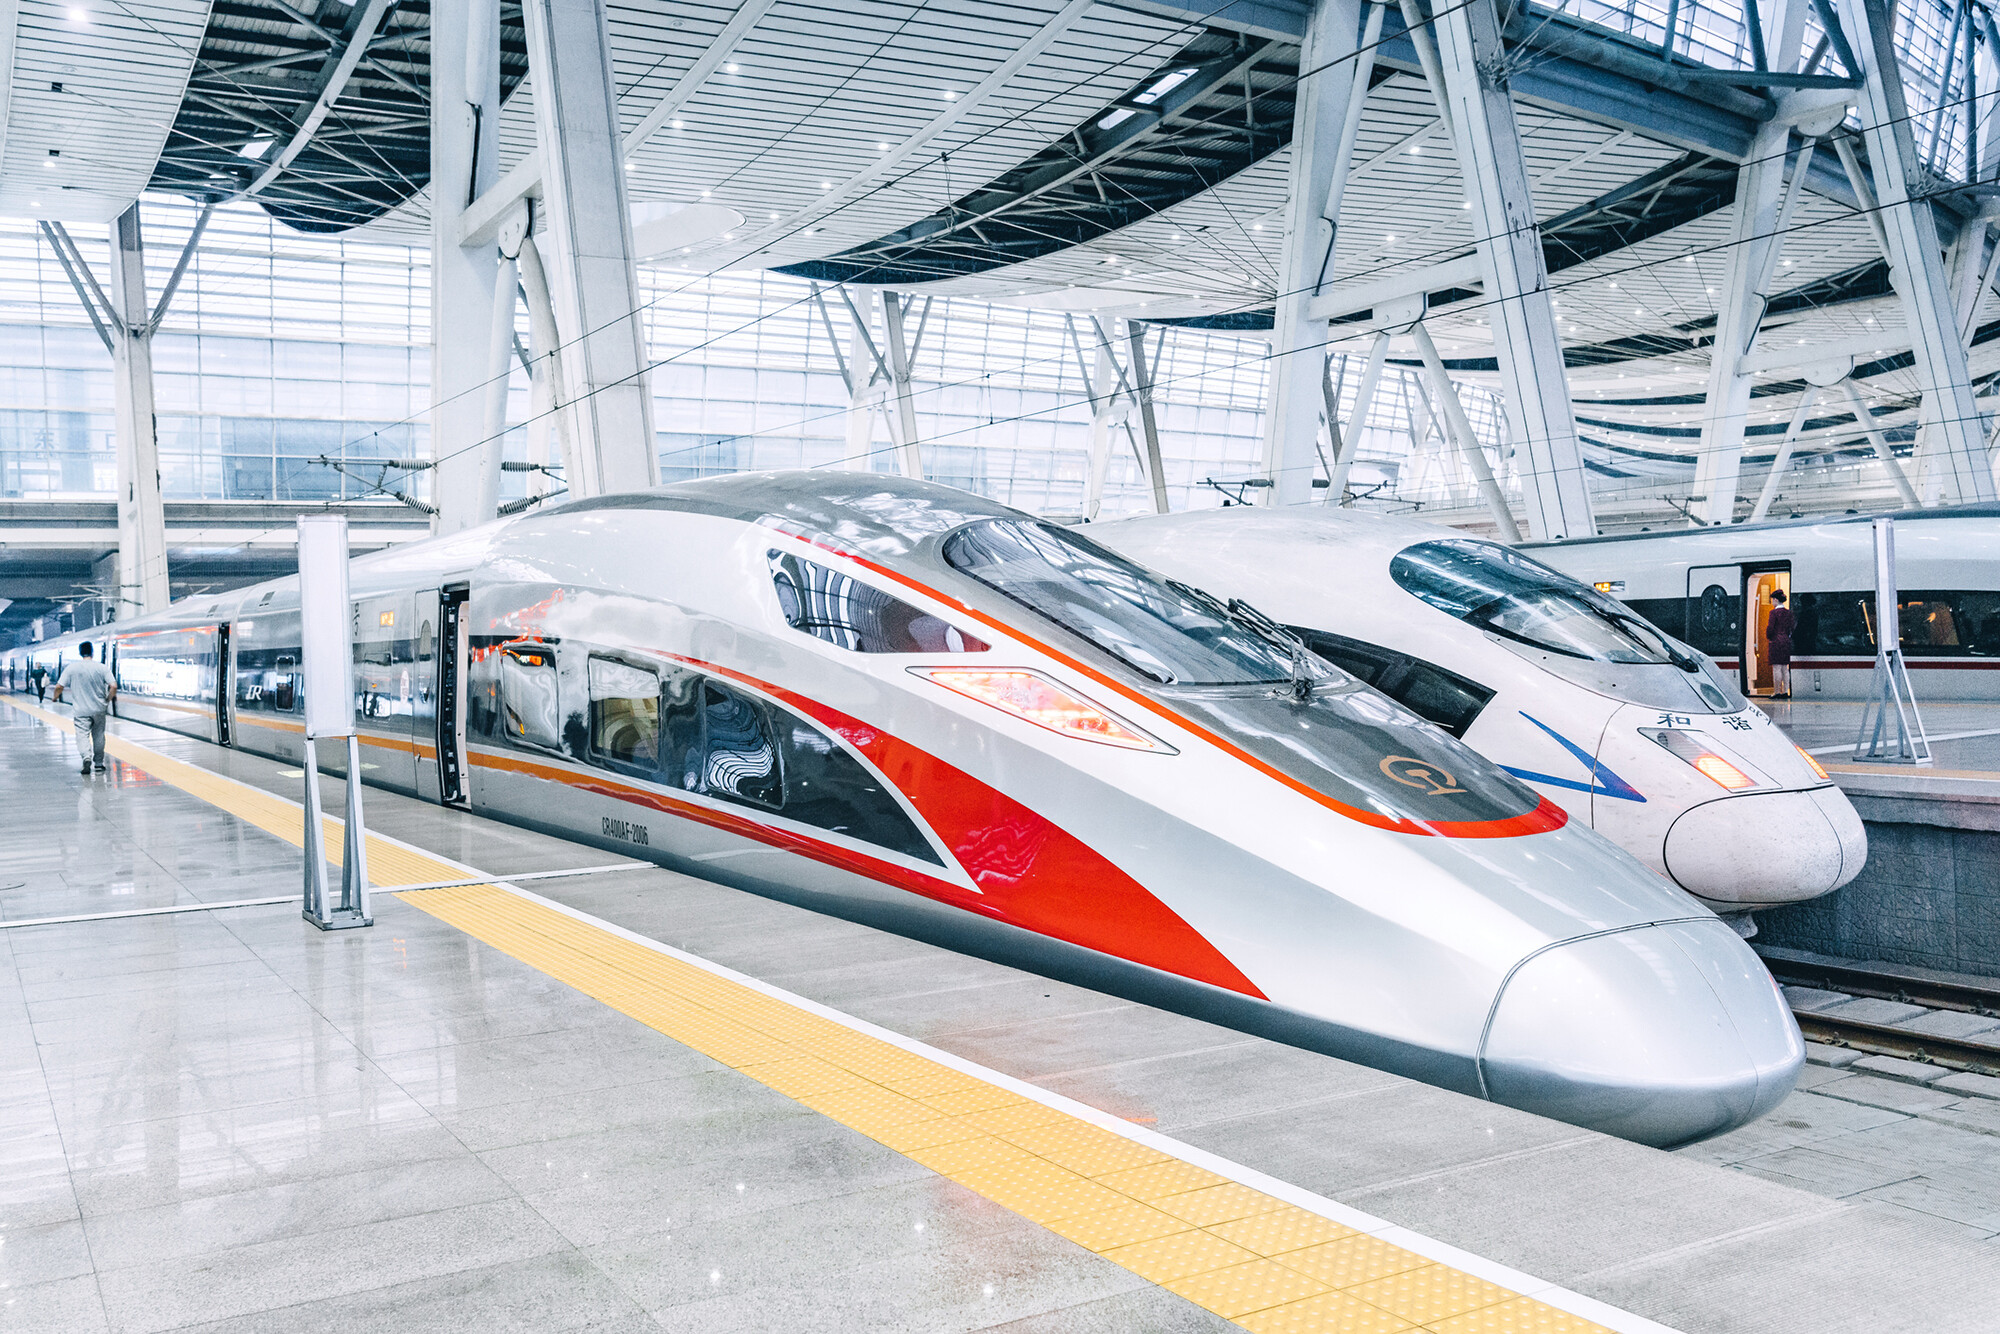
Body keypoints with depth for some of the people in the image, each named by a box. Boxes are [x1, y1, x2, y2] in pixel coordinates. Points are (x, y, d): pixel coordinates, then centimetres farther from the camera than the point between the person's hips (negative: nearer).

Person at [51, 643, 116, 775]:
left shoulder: (71, 668, -4)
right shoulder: (101, 667, -4)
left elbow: (59, 686, -4)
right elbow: (113, 686, -11)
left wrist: (55, 698, 16)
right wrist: (108, 699, 7)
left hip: (81, 710, -1)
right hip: (99, 709, 1)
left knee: (82, 734, -1)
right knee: (98, 736, 13)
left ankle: (86, 756, -27)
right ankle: (99, 763, 20)